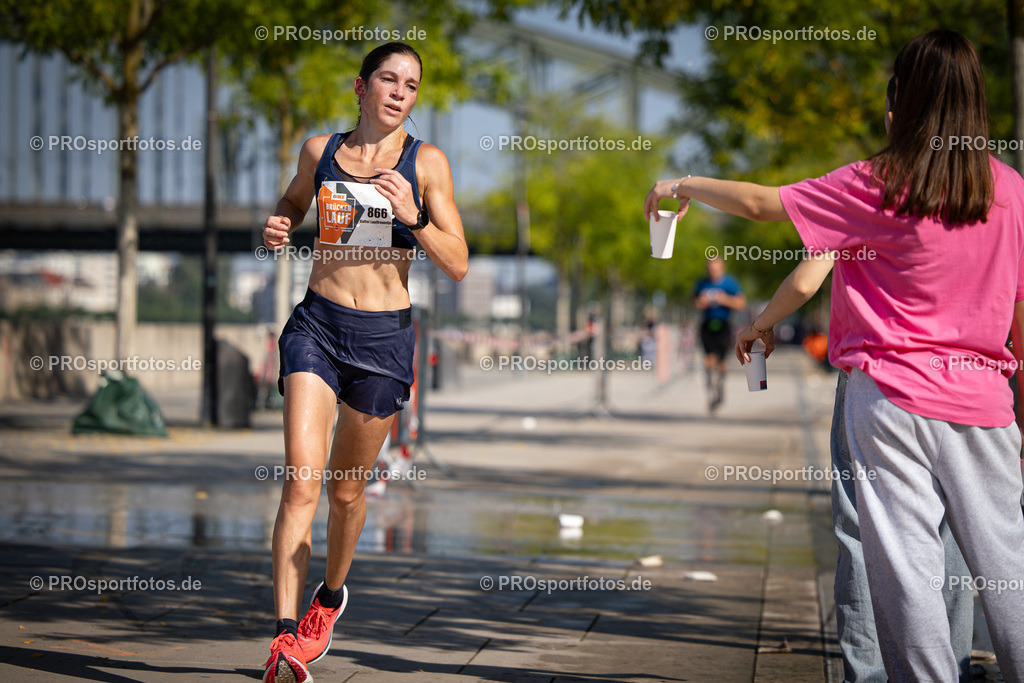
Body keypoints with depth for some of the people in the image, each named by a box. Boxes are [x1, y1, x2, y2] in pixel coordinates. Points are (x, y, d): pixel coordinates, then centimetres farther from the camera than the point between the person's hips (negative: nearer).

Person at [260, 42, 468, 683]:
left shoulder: (427, 162, -1)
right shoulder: (319, 150, 5)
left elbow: (459, 265, -2)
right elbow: (294, 203, 25)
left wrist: (413, 217, -17)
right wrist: (278, 226, 2)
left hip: (385, 336, 0)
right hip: (318, 323, 1)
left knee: (346, 489, 12)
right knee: (302, 479, -15)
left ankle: (331, 593, 41)